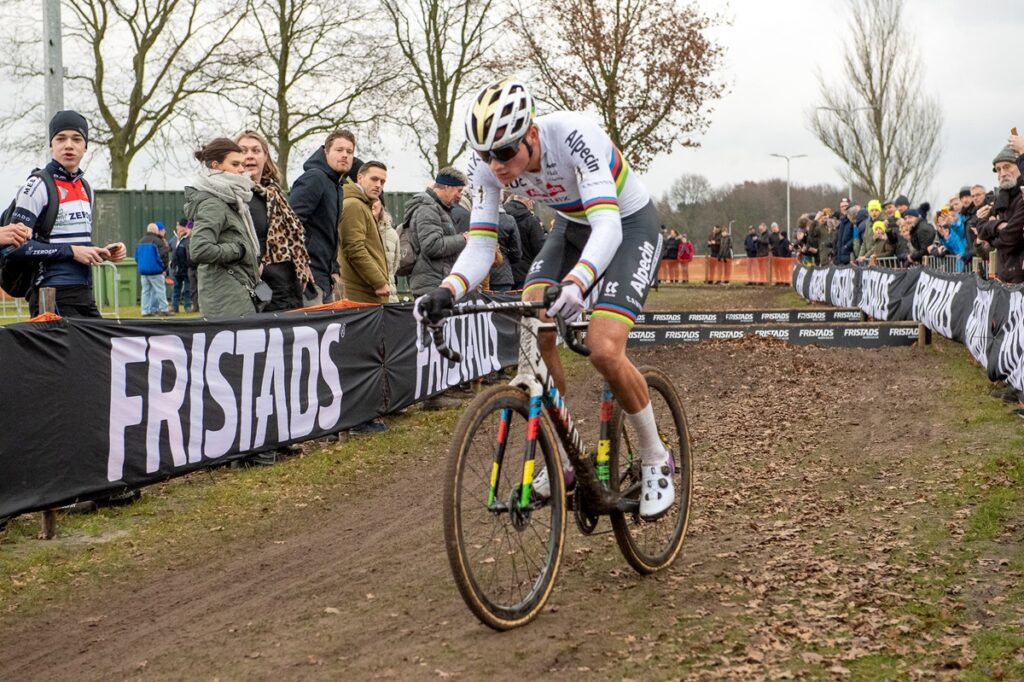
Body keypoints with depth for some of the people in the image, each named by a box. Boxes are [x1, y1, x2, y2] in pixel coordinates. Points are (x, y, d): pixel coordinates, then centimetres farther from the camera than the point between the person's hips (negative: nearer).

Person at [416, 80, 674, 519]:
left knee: (604, 352, -22)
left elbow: (607, 227, -45)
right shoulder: (487, 163, -20)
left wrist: (576, 283, -63)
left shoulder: (573, 136, -36)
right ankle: (566, 459, -1)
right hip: (572, 227, 6)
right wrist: (448, 290, -40)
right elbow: (481, 244, -19)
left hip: (628, 225, -5)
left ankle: (656, 461, 1)